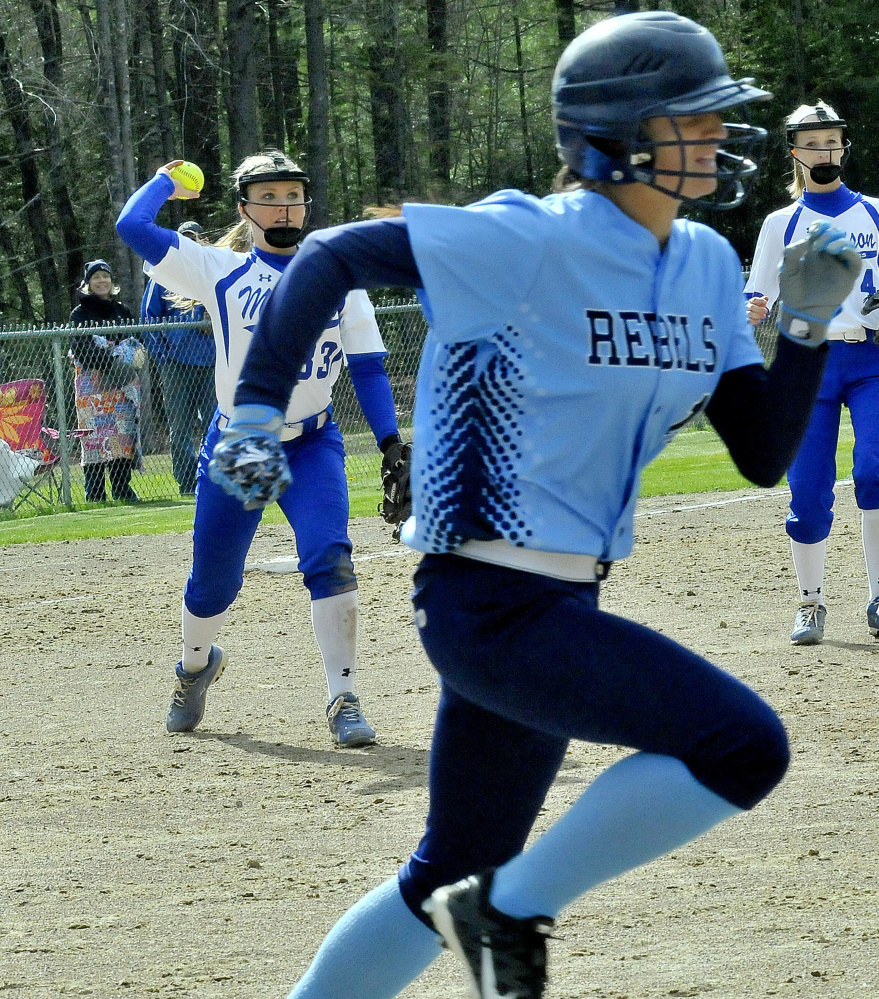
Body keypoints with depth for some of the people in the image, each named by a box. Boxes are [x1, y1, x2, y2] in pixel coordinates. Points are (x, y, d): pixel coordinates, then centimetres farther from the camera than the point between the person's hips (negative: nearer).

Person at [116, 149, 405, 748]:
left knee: (329, 557, -22)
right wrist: (167, 181, 7)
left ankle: (344, 701, -18)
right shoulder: (223, 271, -2)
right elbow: (133, 227, -11)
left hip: (312, 445, 0)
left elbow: (367, 366, 0)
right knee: (213, 580, 8)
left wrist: (391, 443, -12)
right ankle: (197, 665, 41)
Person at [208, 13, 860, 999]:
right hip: (492, 609, -9)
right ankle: (512, 911, -6)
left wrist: (808, 324, -4)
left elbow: (763, 455, 9)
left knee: (455, 876, 16)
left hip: (562, 610, 9)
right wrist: (258, 409, -15)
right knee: (743, 744, -20)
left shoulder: (707, 265, 8)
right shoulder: (530, 243, -15)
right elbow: (332, 256, -9)